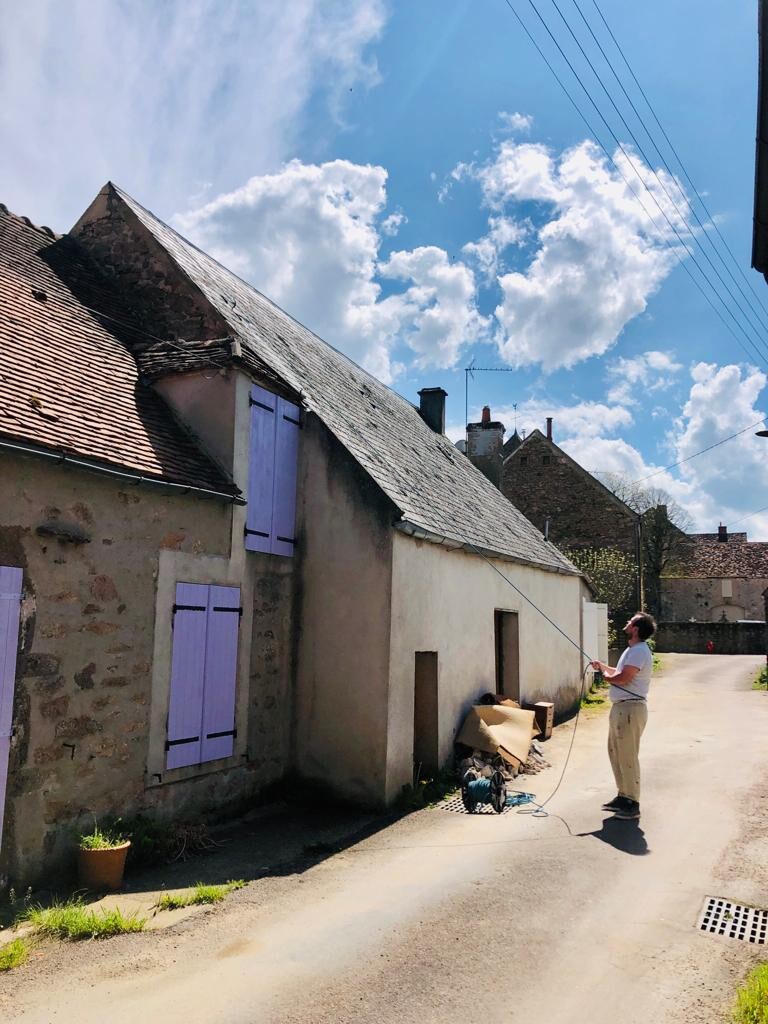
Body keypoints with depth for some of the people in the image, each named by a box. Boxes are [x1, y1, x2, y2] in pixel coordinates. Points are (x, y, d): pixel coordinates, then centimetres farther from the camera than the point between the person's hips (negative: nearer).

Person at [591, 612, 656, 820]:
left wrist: (605, 675, -7)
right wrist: (603, 666, 21)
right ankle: (623, 796, 29)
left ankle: (633, 804, 3)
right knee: (616, 753, 18)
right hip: (621, 707, 11)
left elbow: (622, 678, -24)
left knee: (627, 757, -5)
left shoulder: (639, 651, -18)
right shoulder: (632, 649, 17)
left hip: (631, 708, -11)